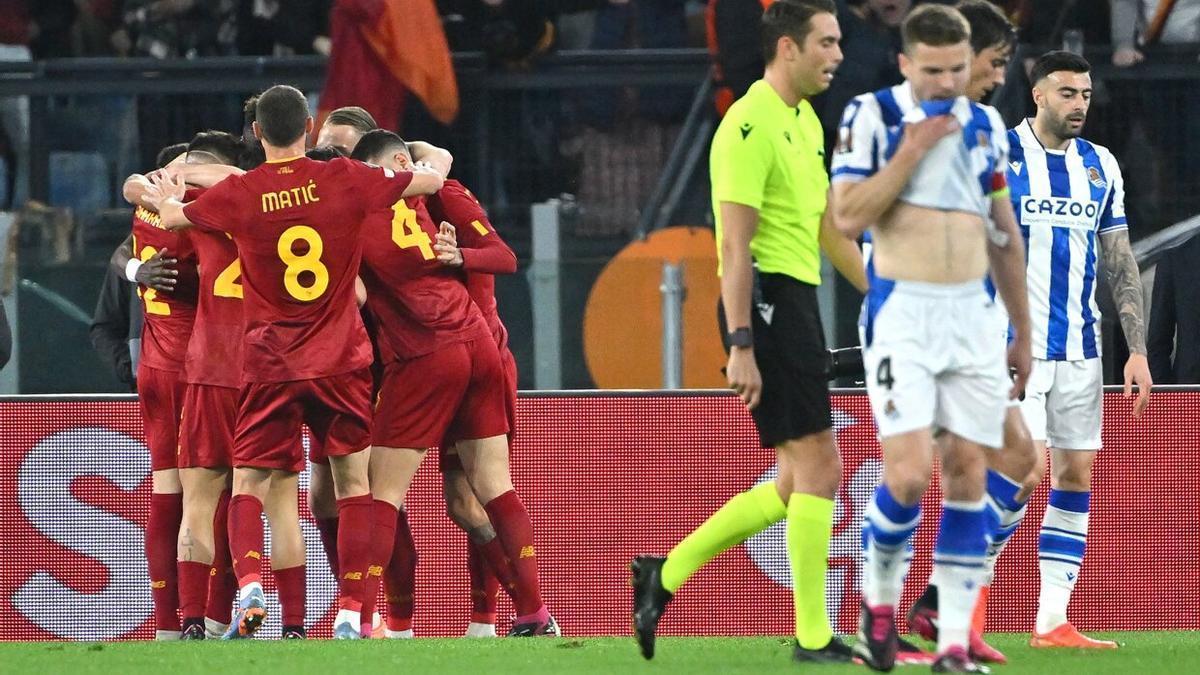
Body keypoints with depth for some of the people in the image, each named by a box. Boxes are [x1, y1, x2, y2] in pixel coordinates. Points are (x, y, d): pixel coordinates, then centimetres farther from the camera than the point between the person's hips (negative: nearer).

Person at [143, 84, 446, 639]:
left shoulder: (239, 194, -5)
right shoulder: (344, 180, -5)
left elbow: (171, 216, 14)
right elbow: (432, 180, 6)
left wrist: (167, 200, 37)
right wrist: (419, 162, 29)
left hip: (270, 364, 0)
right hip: (342, 360, 0)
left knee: (248, 485, 6)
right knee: (354, 484, 10)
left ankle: (249, 584, -20)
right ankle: (350, 612, 2)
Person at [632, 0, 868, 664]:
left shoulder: (805, 122, 17)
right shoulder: (752, 124, -13)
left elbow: (827, 229, 27)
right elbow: (734, 246, -18)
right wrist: (740, 346, -22)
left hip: (798, 301, 10)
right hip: (768, 299, -10)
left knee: (796, 484, 10)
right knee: (818, 465, -9)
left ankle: (666, 573, 16)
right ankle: (812, 636, -4)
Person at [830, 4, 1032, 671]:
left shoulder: (986, 126, 10)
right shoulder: (872, 116, -4)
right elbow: (848, 216, -13)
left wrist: (1024, 333, 18)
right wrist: (912, 153, -16)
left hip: (974, 315, 4)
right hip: (902, 315, -4)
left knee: (968, 475, 0)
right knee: (909, 475, -15)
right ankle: (880, 597, 12)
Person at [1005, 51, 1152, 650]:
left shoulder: (1100, 166, 11)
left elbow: (1121, 263, 14)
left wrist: (1138, 351, 8)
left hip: (1080, 349, 6)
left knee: (1076, 479, 2)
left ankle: (1053, 622, 5)